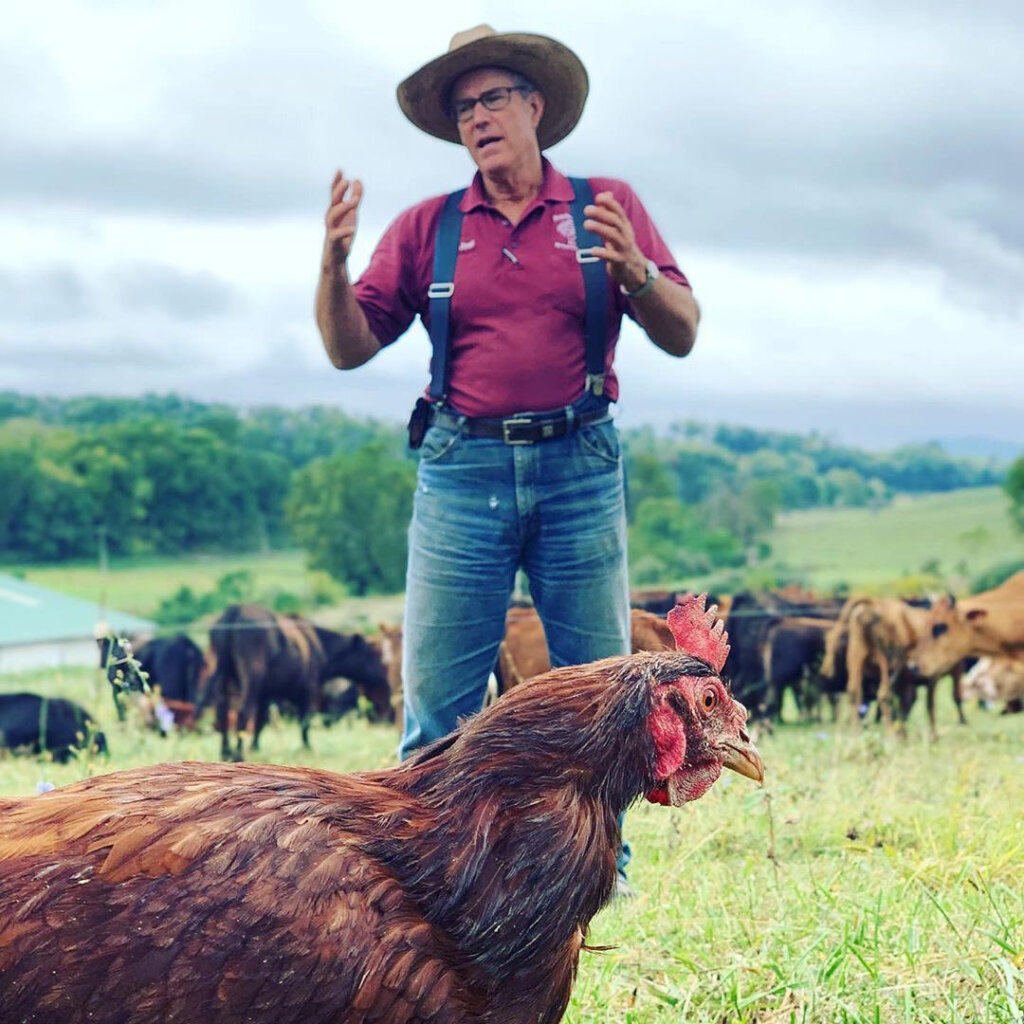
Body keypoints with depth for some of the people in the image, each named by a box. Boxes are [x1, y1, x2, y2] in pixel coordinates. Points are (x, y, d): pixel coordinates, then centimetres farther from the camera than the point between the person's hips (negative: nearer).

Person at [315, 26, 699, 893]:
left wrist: (635, 270, -16)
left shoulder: (607, 207, 9)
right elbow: (349, 348, 7)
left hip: (579, 470, 0)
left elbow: (682, 335, 4)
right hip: (463, 469, 0)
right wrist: (335, 262, -11)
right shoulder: (426, 228, 11)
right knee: (438, 693, -1)